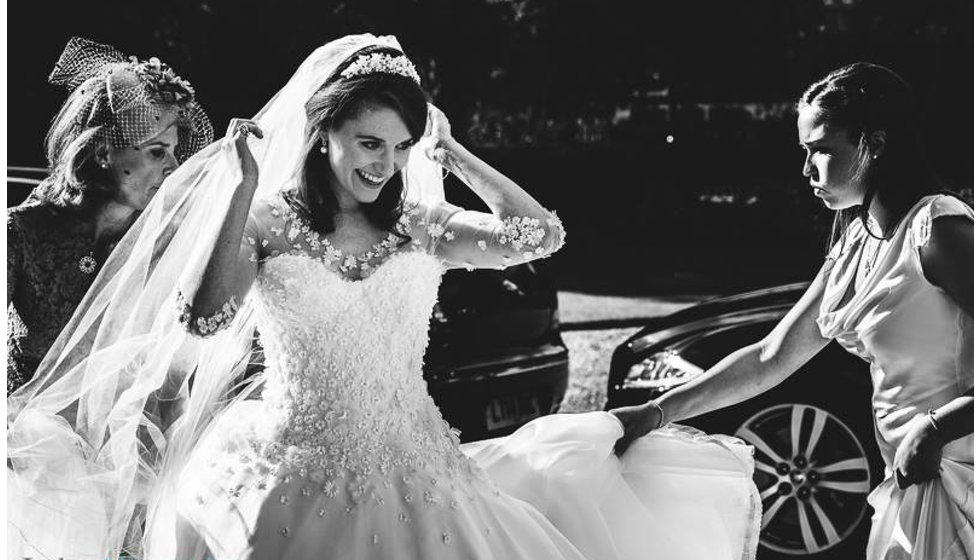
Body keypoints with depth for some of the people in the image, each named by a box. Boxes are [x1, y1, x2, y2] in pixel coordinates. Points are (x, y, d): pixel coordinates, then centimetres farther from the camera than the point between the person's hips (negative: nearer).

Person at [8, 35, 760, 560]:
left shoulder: (420, 229, 6)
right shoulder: (268, 225, -3)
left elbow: (543, 234, -2)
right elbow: (205, 319, -18)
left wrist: (452, 153, 3)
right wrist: (244, 185, -17)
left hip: (417, 474, 3)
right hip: (299, 485, -3)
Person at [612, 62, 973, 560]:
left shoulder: (938, 230, -17)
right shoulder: (854, 241, 8)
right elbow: (772, 358, 8)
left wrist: (938, 427, -29)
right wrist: (660, 411, 3)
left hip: (955, 475, -8)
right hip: (909, 480, 8)